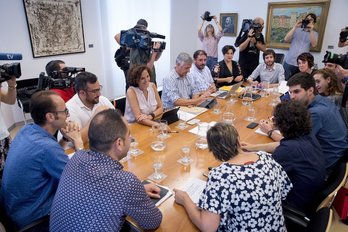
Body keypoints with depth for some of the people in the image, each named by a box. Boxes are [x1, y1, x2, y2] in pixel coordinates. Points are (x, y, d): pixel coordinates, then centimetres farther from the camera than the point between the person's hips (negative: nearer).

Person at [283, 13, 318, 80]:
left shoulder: (314, 33, 11)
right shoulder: (297, 30, 11)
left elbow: (313, 45, -7)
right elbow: (286, 39, -4)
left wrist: (311, 30, -9)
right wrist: (295, 27, -6)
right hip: (289, 62, 0)